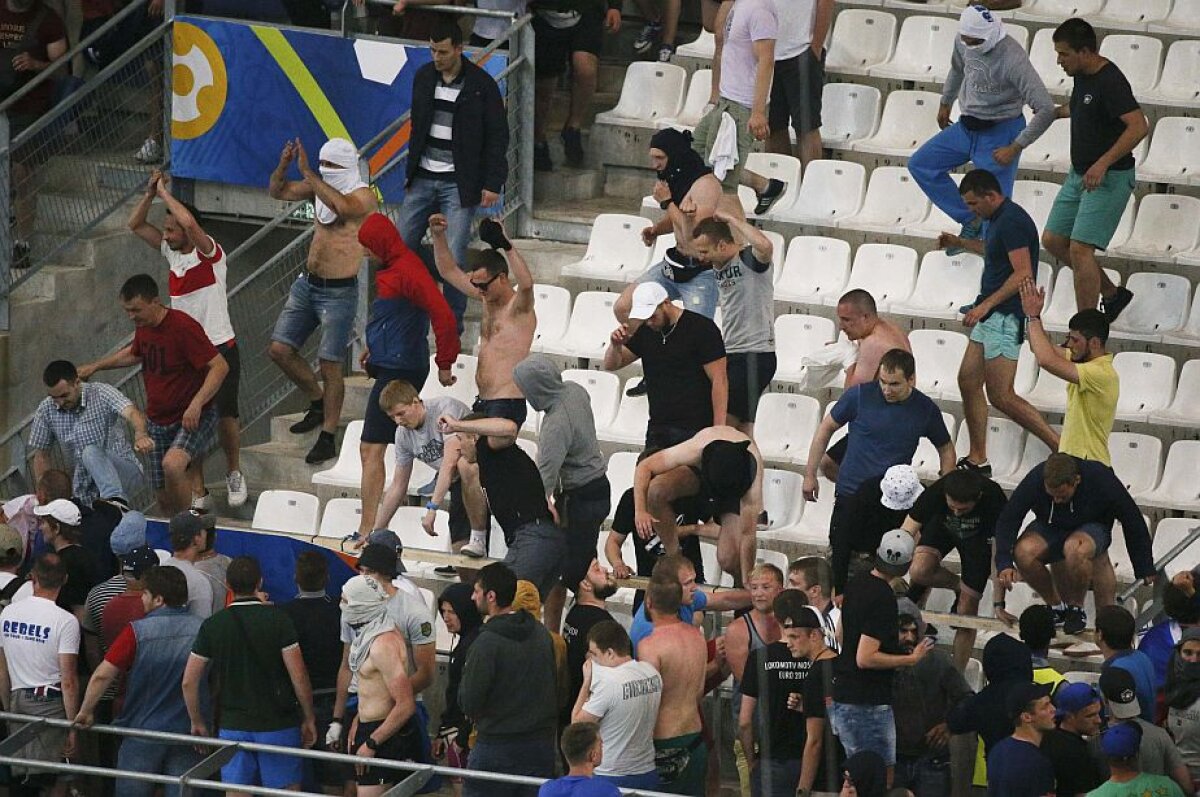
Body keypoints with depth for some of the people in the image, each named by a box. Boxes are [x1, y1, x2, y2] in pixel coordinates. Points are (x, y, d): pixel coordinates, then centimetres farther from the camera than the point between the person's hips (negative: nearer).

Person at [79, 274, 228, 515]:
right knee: (166, 501, 4)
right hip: (158, 421, 8)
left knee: (173, 465, -35)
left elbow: (220, 366, -24)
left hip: (193, 418, -8)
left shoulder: (184, 327, -21)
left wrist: (197, 403, -34)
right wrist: (95, 366, 29)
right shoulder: (143, 327, 4)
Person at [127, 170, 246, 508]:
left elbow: (189, 222, -32)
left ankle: (234, 473, 19)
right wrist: (150, 192, -3)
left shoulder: (208, 252, -13)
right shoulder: (171, 252, 7)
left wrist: (164, 192, -19)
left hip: (219, 348, -6)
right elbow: (135, 225, 11)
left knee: (225, 415, -3)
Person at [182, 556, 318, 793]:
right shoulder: (277, 619, -8)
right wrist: (308, 719, 2)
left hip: (232, 726, 2)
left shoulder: (213, 626, 0)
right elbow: (298, 676, -10)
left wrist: (197, 722, 15)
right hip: (278, 725, -2)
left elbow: (189, 681, 2)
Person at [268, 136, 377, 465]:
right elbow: (278, 191, 8)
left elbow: (342, 207, -36)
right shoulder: (320, 187, 7)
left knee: (330, 367, -4)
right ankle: (317, 401, 26)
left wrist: (308, 173, -34)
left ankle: (327, 438, 5)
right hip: (308, 284, 7)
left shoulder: (363, 195, -14)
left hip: (339, 291, -7)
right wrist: (284, 165, -13)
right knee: (279, 350, 4)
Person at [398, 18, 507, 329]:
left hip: (458, 184, -5)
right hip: (422, 180, 5)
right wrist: (411, 169, 16)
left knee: (453, 258, -7)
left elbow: (497, 137, -4)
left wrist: (493, 183, -8)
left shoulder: (482, 85, -8)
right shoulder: (424, 77, 6)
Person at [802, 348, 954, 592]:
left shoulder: (925, 409, -2)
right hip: (850, 495, 0)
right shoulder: (860, 396, -6)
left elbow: (946, 449, 14)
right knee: (840, 564, 1)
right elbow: (826, 428, 7)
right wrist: (810, 474, 8)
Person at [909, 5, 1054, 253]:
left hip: (999, 132, -8)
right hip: (966, 127, 8)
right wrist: (945, 103, 30)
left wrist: (1015, 148, -26)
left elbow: (1046, 110, -29)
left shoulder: (1013, 59, -29)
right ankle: (971, 221, 13)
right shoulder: (964, 41, -8)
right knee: (920, 165, 8)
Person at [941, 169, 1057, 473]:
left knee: (1001, 397, -12)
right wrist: (961, 243, 35)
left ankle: (1060, 447, -9)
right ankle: (977, 459, 16)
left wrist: (985, 305, -25)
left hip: (1006, 315, -11)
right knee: (968, 381, 11)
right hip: (990, 316, 11)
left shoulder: (1012, 221, -18)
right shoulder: (998, 219, 15)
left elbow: (1023, 274, -24)